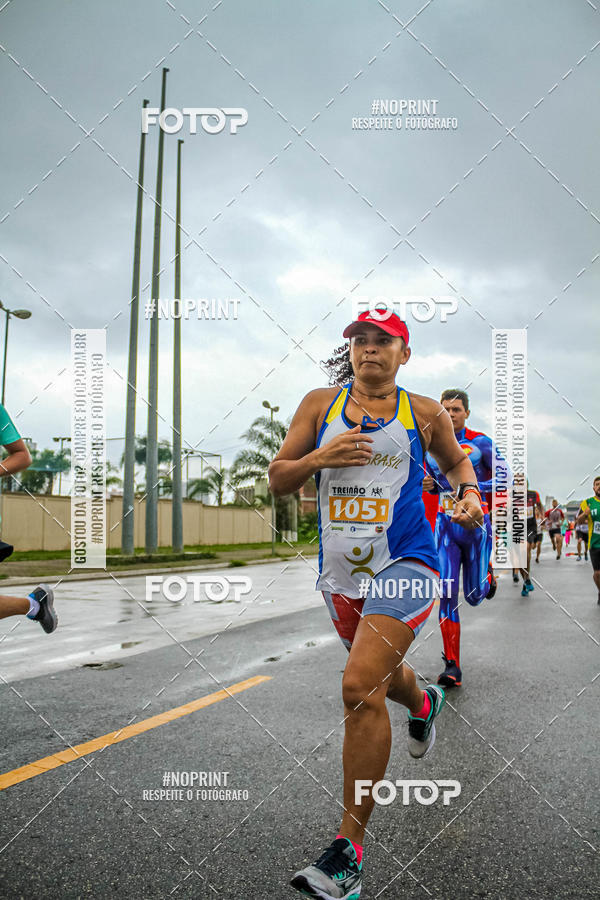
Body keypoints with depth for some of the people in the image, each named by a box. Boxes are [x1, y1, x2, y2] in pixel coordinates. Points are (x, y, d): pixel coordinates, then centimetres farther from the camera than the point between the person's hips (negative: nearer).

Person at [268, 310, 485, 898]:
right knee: (378, 675, 24)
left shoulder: (424, 413, 3)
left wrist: (469, 492, 0)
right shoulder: (320, 404, 5)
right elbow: (277, 480, 5)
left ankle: (350, 846, -5)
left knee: (360, 687, -19)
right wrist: (319, 458, -14)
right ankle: (423, 704, 61)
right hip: (340, 571, 4)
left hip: (403, 564, -4)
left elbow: (455, 459, 21)